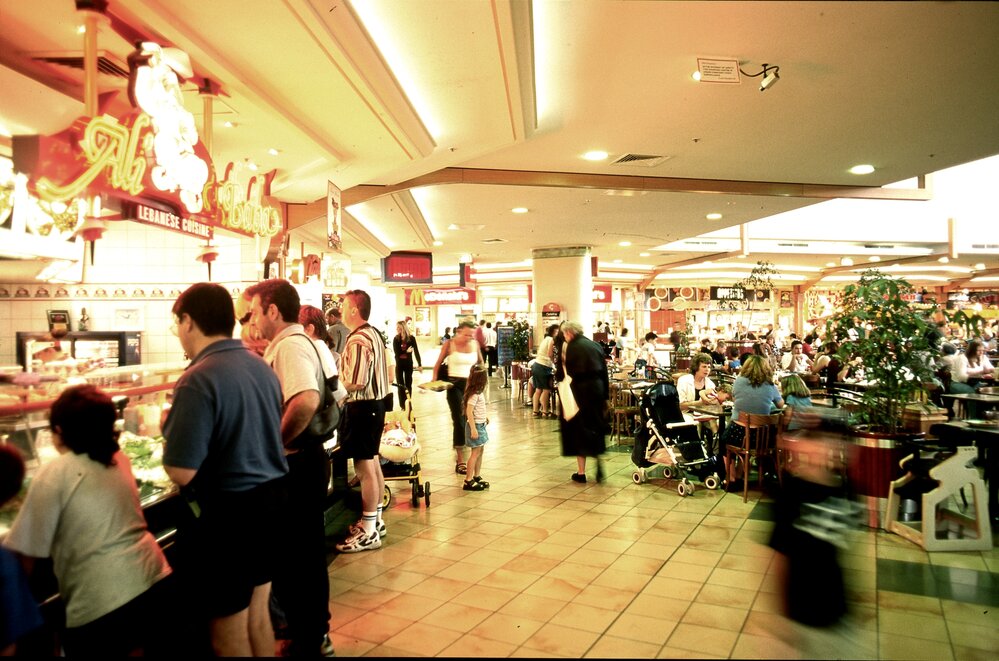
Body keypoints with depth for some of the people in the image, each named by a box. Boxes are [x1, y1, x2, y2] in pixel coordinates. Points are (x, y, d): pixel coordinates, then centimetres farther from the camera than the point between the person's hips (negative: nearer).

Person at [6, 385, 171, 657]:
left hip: (104, 602, -6)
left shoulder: (54, 473, -10)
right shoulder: (119, 458, 8)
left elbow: (24, 554, -7)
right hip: (154, 579, 6)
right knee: (137, 649, 27)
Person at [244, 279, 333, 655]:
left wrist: (274, 444, -26)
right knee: (307, 552, 21)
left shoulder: (290, 345, -19)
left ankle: (308, 641, 20)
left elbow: (306, 400, -36)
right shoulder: (296, 342, 13)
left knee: (293, 557, 4)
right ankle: (315, 634, 37)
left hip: (297, 465, -10)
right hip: (305, 459, 10)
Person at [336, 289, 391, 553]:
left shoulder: (358, 340, -20)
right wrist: (343, 376, 13)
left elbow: (356, 382, -24)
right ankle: (376, 519, 31)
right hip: (375, 403, 10)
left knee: (364, 468, -3)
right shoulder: (374, 334, 10)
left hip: (362, 407, -10)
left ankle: (369, 532, 5)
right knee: (373, 463, 18)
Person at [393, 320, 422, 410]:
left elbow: (416, 351, -9)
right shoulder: (396, 339, -4)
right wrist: (406, 351, -21)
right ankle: (402, 404, 11)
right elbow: (396, 352, -11)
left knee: (408, 384, 6)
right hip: (399, 364, 1)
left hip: (409, 364, -1)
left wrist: (420, 364, -13)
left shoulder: (411, 338, -7)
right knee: (400, 385, 4)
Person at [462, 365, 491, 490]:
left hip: (480, 425, 9)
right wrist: (473, 429, -25)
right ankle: (468, 481, 0)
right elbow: (469, 412, -24)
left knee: (479, 451, 15)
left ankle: (477, 477, 24)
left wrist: (484, 417, 16)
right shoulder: (474, 395, -21)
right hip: (476, 425, -9)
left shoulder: (479, 393, 7)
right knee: (475, 453, -5)